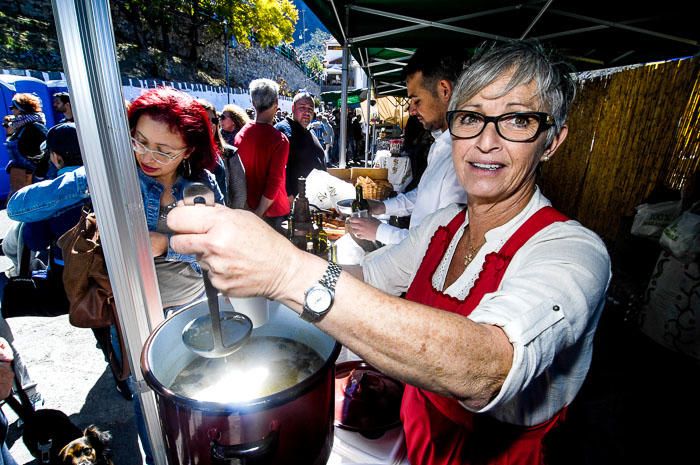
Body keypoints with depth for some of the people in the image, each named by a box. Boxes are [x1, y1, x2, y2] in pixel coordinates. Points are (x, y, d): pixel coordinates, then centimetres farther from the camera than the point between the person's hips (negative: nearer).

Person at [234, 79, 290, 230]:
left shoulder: (240, 135, -3)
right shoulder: (279, 140, -20)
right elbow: (274, 183, -21)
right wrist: (259, 213, -10)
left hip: (247, 208, 5)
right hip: (272, 211, -5)